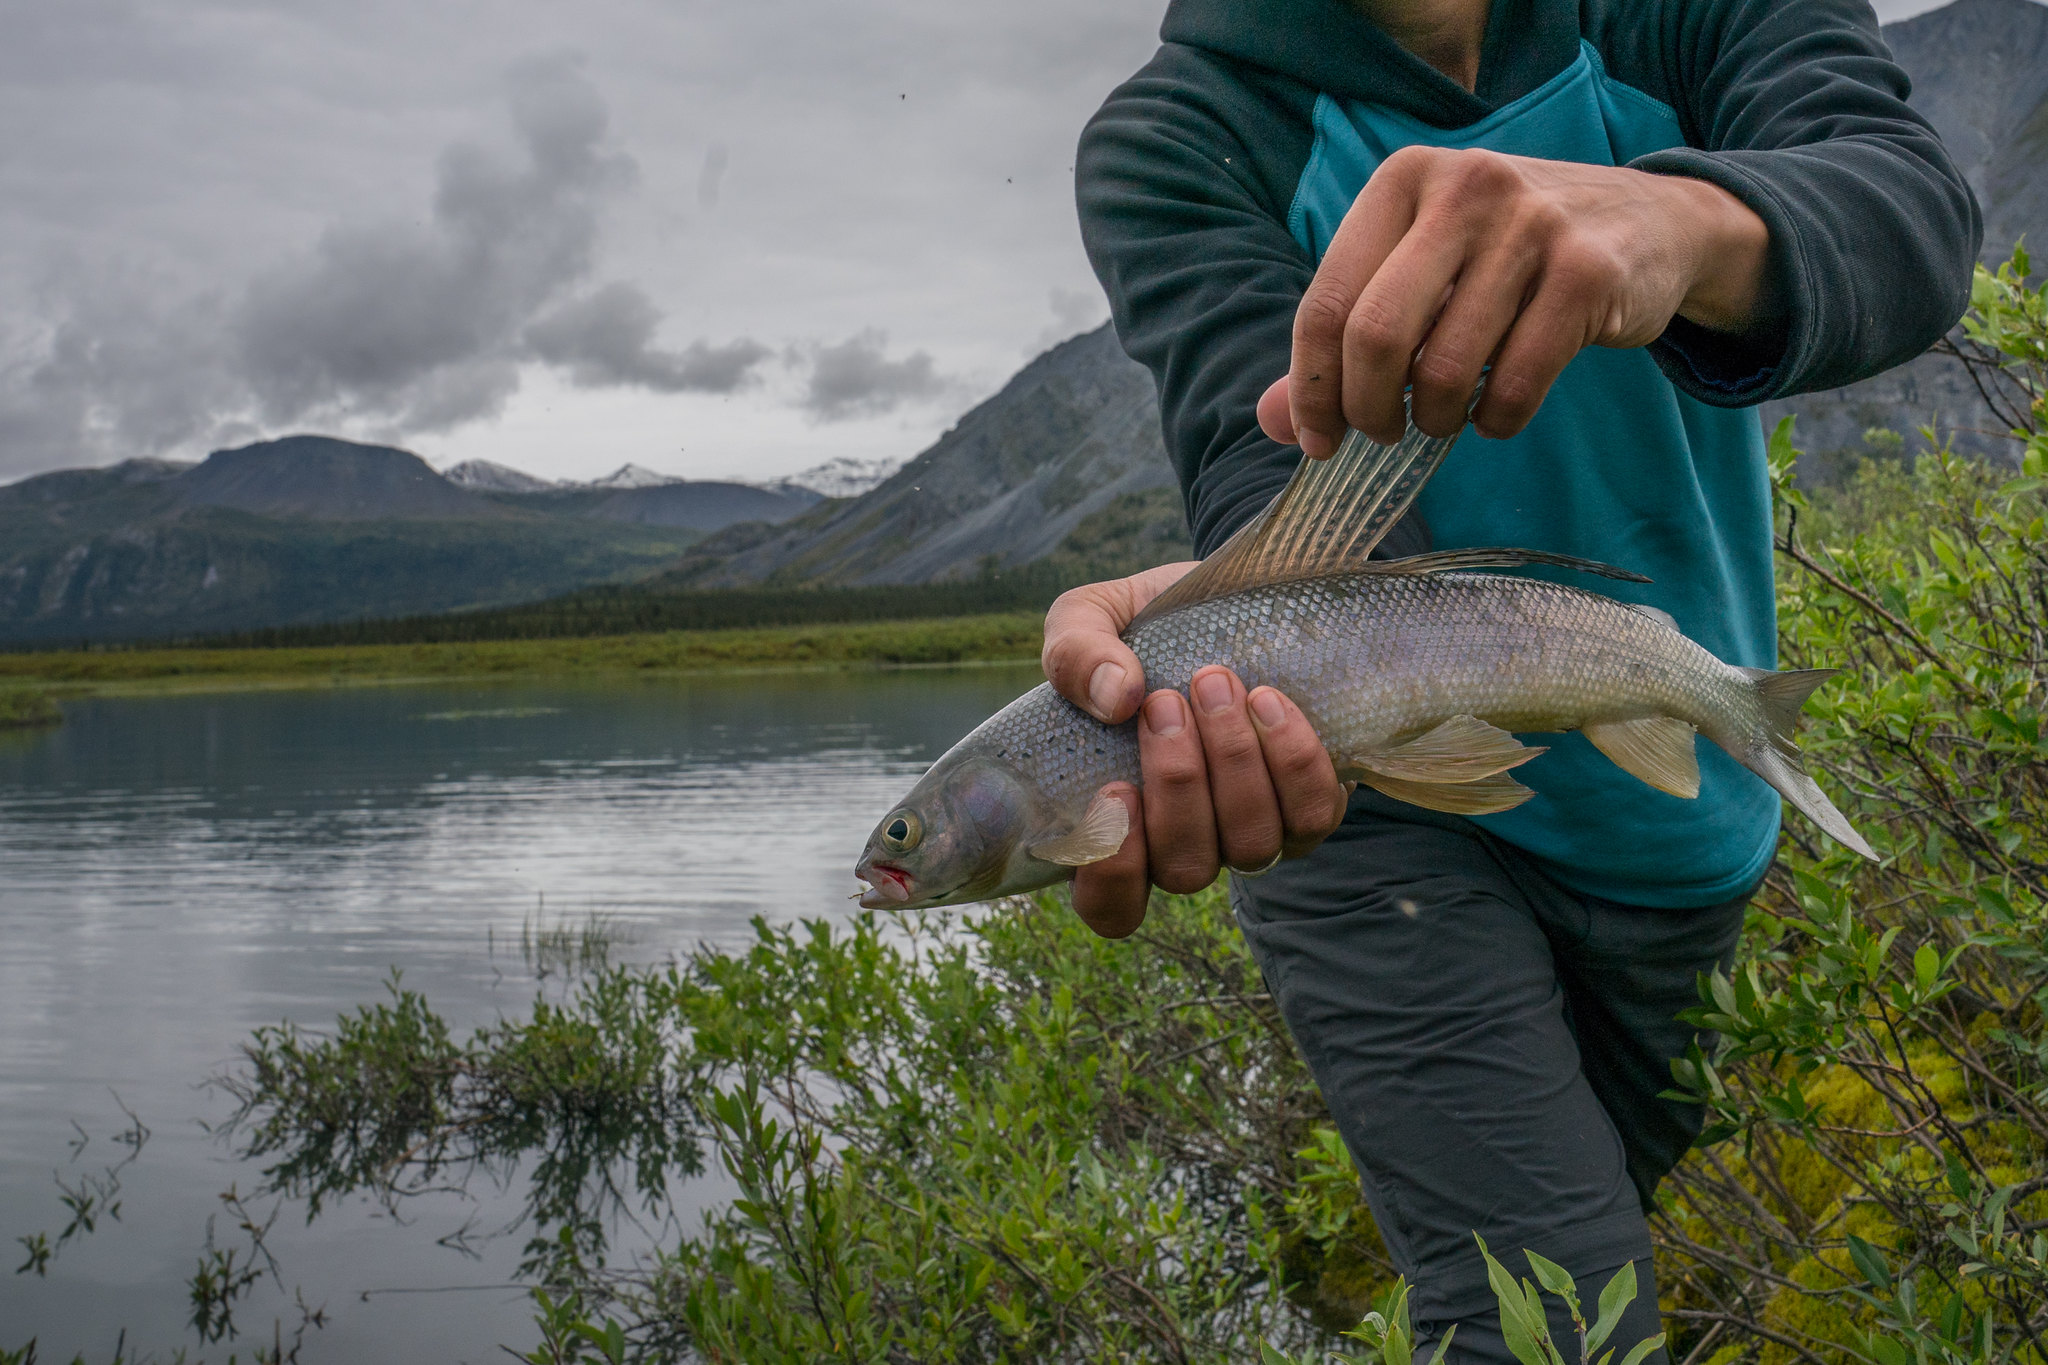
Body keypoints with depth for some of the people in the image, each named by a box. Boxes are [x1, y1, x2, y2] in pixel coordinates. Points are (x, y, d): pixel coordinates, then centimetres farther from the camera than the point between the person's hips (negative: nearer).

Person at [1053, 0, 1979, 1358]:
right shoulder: (1179, 136, -12)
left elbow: (1911, 200, -26)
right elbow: (1285, 459, -27)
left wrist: (1688, 222, -49)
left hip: (1694, 822, 4)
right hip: (1390, 820, -4)